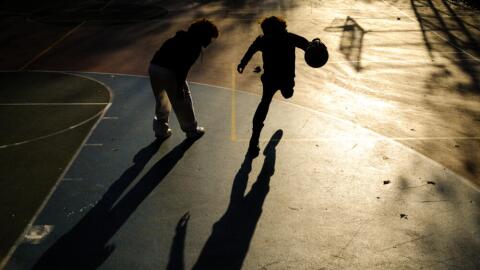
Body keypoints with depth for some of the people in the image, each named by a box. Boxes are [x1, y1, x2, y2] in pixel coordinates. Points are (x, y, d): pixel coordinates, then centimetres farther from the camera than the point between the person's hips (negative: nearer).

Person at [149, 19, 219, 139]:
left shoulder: (182, 37, 21)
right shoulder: (195, 46, -3)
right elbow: (184, 66, -12)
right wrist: (180, 86, -11)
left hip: (153, 67, 8)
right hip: (168, 72, -8)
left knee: (161, 101, 24)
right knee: (183, 102, 10)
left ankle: (161, 129, 32)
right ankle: (192, 130, 25)